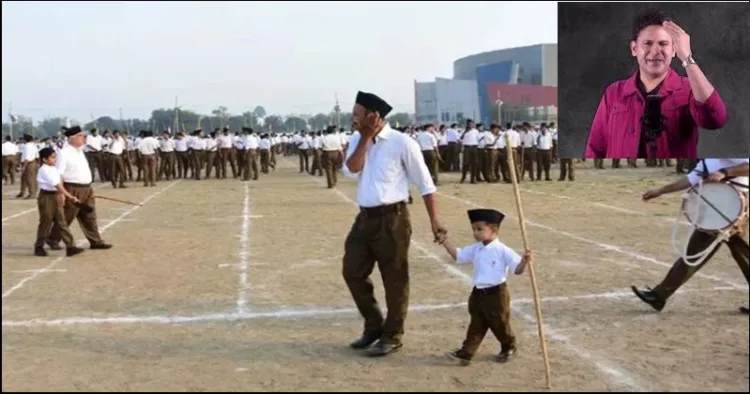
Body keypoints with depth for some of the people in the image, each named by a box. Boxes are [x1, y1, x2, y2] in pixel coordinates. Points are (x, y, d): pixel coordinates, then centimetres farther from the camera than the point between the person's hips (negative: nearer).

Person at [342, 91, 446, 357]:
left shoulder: (401, 143, -11)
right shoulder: (357, 141, 8)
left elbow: (425, 183, -7)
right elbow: (351, 171, -8)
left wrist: (434, 221, -10)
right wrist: (365, 138, -11)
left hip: (392, 219, -7)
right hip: (364, 218, 7)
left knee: (395, 280, 4)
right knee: (353, 272, 13)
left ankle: (392, 336, 21)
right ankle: (374, 326, 32)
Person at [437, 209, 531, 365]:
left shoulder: (503, 251, -13)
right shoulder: (475, 249, 4)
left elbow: (517, 269, -13)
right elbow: (458, 255, 12)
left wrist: (525, 261, -33)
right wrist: (446, 242, -1)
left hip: (497, 294, -5)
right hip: (478, 293, 5)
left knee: (500, 325, 11)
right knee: (476, 326, 9)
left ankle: (508, 348, 35)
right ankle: (466, 353, 10)